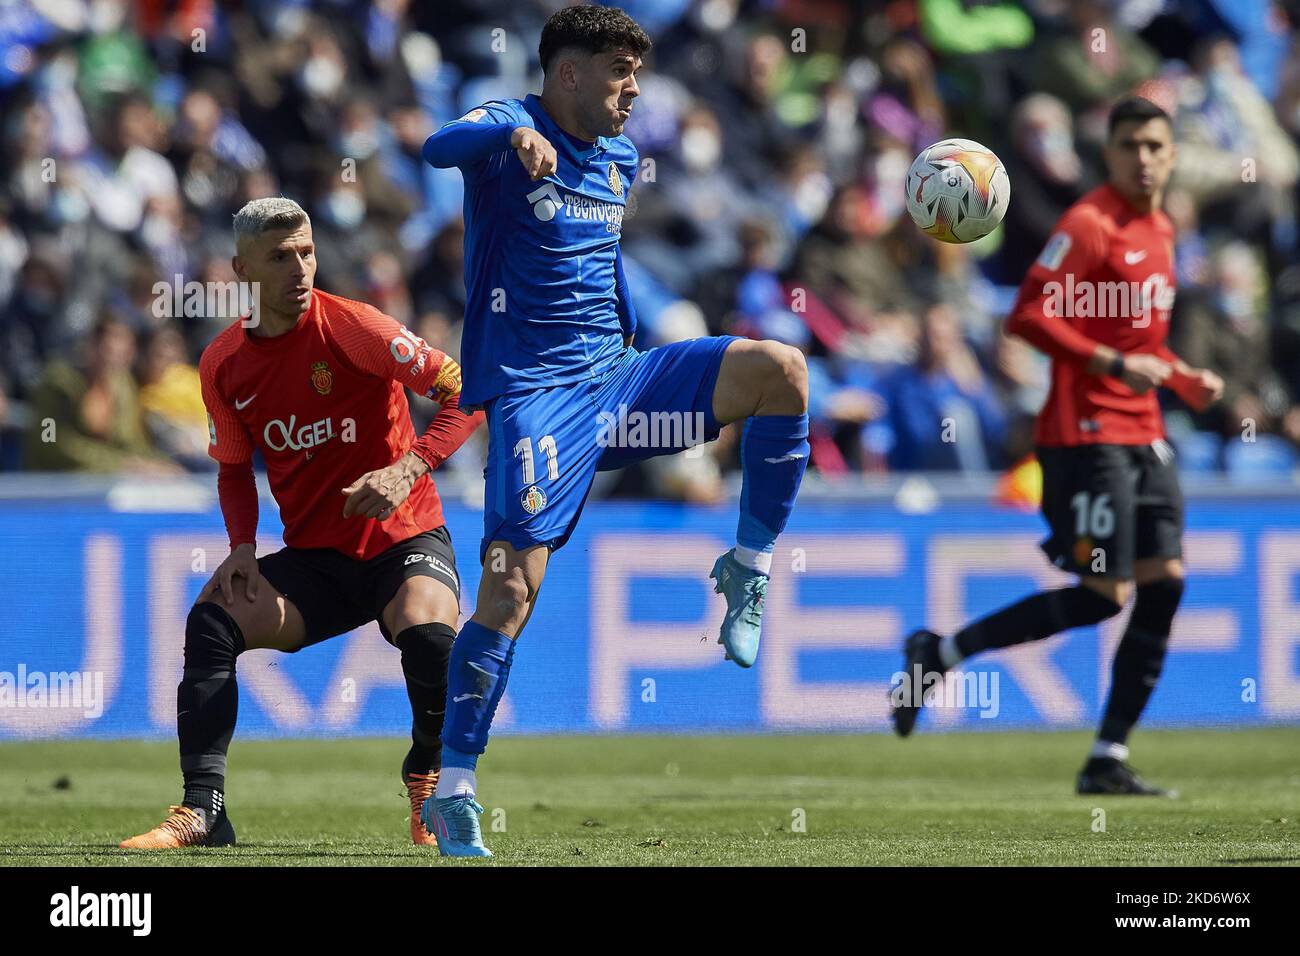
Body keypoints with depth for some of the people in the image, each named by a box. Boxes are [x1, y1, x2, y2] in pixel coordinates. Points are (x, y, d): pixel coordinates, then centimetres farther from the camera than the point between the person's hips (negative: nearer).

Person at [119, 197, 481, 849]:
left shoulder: (351, 327, -14)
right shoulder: (224, 365, 1)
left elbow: (465, 393, -13)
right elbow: (234, 469, 16)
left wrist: (409, 467, -26)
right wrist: (242, 546, -3)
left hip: (403, 539, -4)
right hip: (314, 560, 4)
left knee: (427, 632, -34)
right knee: (211, 621, -19)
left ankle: (427, 778, -2)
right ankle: (202, 811, -15)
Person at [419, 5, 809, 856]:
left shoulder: (619, 157, 14)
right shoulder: (509, 131, -7)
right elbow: (443, 147, -31)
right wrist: (515, 134, -51)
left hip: (616, 378, 6)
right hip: (535, 396, -6)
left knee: (779, 369, -16)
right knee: (511, 588, -16)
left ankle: (749, 569, -1)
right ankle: (452, 793, -8)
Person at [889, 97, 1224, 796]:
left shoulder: (1160, 231, 17)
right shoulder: (1090, 225, -12)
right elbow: (1027, 317, -19)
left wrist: (1186, 382, 14)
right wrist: (1115, 364, -22)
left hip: (1142, 436, 9)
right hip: (1086, 432, -9)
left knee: (1163, 584, -1)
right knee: (1105, 595, -12)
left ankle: (1109, 760, 4)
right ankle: (938, 653, 2)